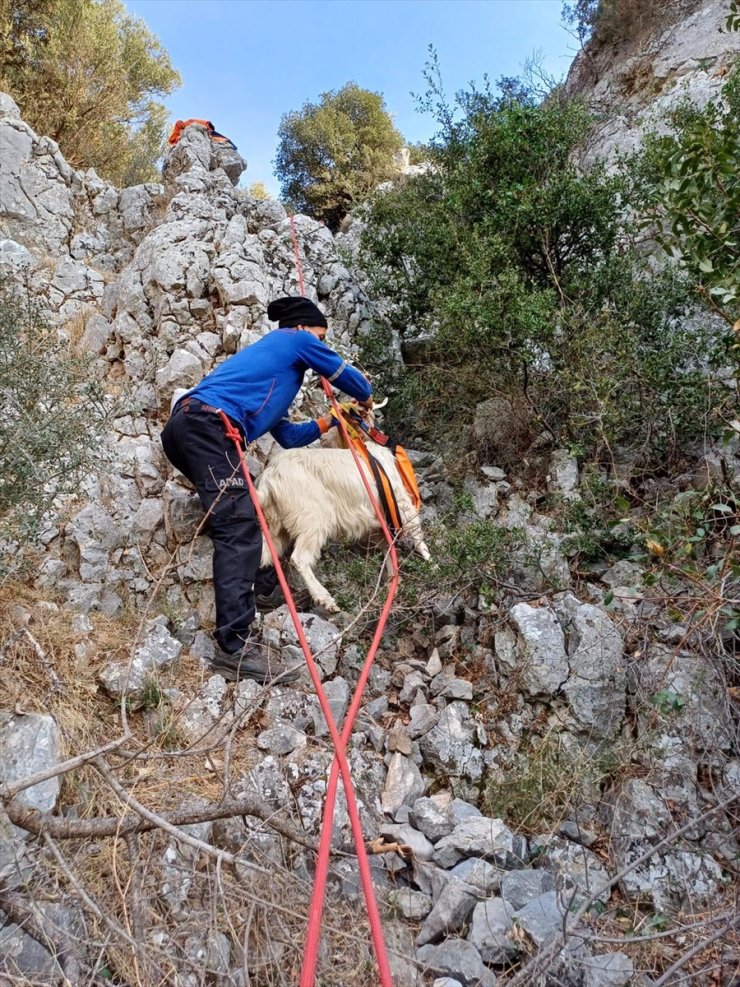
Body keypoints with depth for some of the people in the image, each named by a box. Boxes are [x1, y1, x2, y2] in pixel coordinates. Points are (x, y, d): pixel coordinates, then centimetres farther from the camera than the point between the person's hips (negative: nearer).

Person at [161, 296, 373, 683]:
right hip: (207, 424, -10)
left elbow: (287, 436, 36)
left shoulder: (267, 362, 37)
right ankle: (233, 648, -25)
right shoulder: (294, 339, 15)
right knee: (240, 528, -18)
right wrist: (365, 399, 43)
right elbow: (346, 376, 23)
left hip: (184, 426, 10)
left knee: (235, 522, 21)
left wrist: (331, 419, 41)